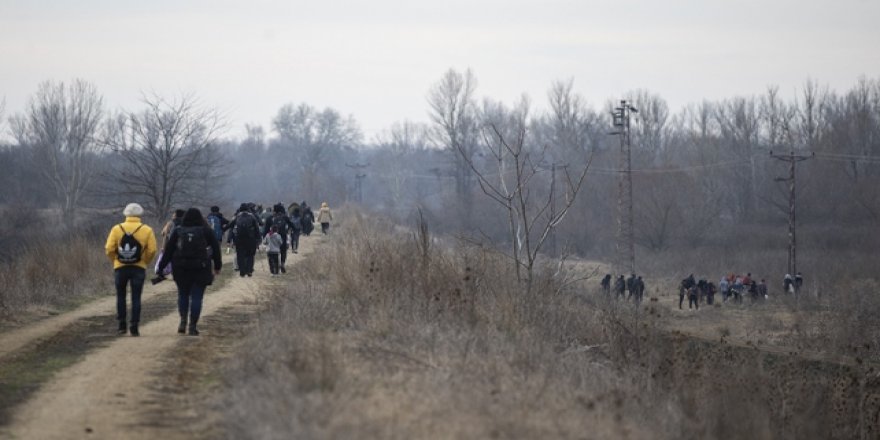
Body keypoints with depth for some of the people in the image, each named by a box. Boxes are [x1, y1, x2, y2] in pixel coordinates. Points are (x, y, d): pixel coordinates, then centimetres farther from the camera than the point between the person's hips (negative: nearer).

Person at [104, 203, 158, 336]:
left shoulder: (117, 229, -2)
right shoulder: (147, 230, -3)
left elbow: (109, 249, -6)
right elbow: (152, 250, -9)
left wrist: (115, 260, 11)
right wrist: (145, 262, 7)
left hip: (120, 268, 0)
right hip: (139, 268, 0)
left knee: (121, 296, 14)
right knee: (136, 298, 3)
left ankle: (121, 326, 12)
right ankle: (134, 327, -1)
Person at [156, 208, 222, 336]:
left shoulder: (178, 231, 2)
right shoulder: (206, 231, 1)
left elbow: (168, 250, 2)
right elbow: (216, 248, 4)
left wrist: (161, 267, 6)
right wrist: (217, 266, 14)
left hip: (181, 269, 1)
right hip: (200, 268, -1)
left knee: (183, 294, 17)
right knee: (197, 297, 3)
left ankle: (183, 320, 0)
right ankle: (193, 325, -1)